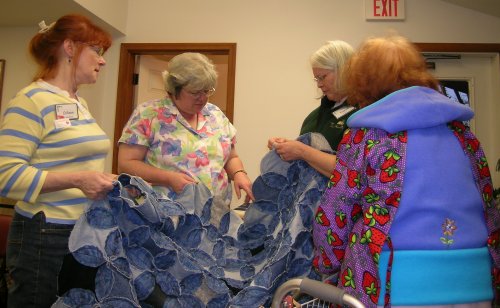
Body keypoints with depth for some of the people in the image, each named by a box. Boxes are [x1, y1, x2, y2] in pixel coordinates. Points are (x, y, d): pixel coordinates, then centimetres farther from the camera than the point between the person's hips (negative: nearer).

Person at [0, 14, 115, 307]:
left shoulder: (80, 104, 13)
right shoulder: (32, 100, -12)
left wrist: (105, 183, 7)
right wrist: (76, 180, -26)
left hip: (88, 233, 8)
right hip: (45, 238, -8)